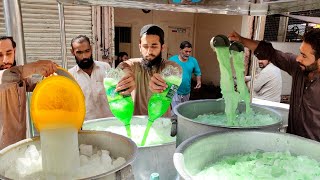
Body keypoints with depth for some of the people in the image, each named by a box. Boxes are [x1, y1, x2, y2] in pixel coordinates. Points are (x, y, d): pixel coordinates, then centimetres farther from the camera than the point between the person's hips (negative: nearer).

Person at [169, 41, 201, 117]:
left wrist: (199, 81, -8)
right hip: (175, 92, -4)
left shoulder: (193, 61, 0)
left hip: (186, 93, 4)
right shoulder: (172, 60, -9)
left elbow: (198, 73, 10)